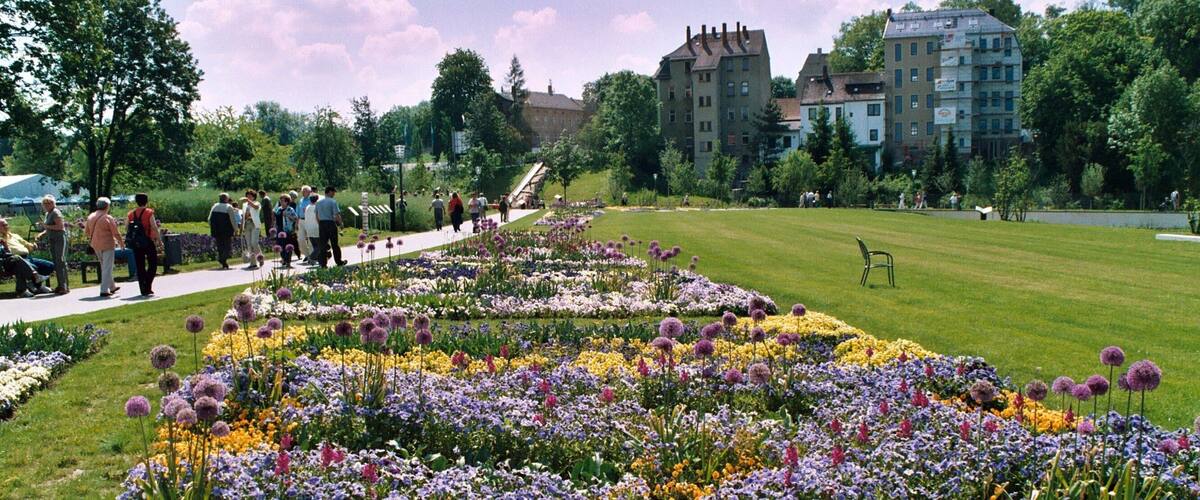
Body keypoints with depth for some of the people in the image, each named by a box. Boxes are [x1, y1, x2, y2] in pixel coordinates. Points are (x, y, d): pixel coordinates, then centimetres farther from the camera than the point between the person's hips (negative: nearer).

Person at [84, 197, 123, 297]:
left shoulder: (90, 217, 4)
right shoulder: (108, 218, -14)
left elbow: (86, 231, 12)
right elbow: (116, 233, -10)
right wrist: (121, 242, 5)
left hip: (96, 245, 7)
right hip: (107, 245, -7)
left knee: (104, 267, 20)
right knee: (107, 268, -2)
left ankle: (112, 286, 32)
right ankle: (104, 290, -6)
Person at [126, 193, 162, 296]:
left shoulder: (130, 214, 5)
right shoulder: (149, 213, -8)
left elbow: (126, 229, 3)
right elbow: (154, 228, -12)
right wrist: (159, 240, -5)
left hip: (136, 244, 4)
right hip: (148, 242, -4)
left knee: (140, 266, 9)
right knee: (153, 264, 7)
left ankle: (143, 289, 8)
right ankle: (147, 286, -6)